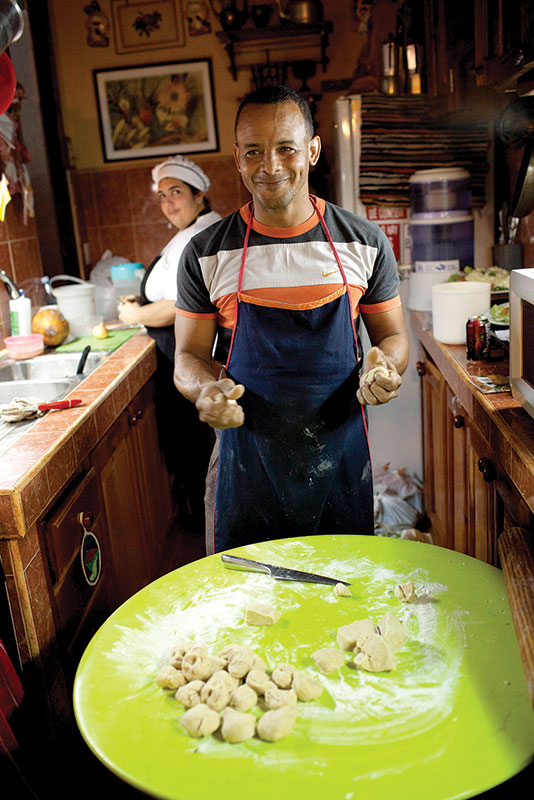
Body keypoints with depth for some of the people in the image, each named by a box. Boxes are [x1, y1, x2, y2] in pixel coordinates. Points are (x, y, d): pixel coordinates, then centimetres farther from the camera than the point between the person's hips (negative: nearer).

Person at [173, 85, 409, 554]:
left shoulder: (365, 243, -1)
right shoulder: (206, 254, -3)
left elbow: (392, 335, 8)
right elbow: (189, 356, 2)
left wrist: (385, 368, -15)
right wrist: (205, 390, -20)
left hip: (340, 454, 1)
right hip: (246, 456, 0)